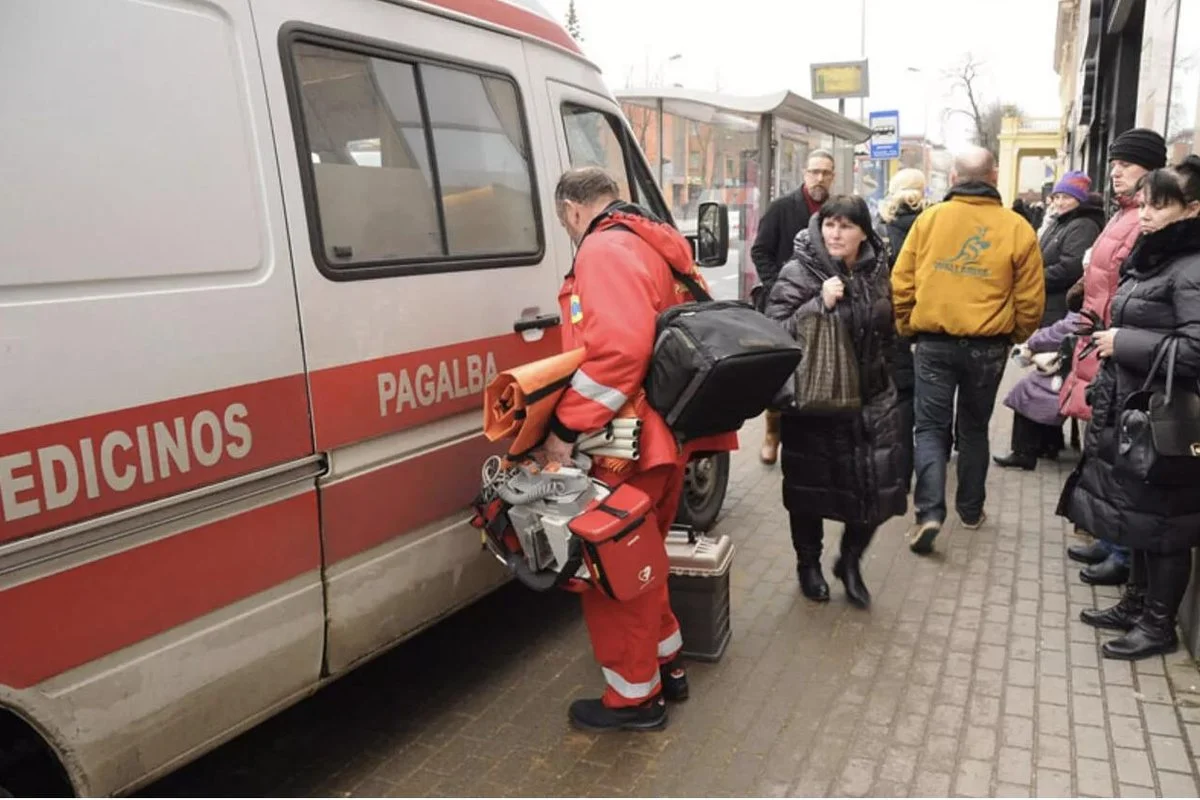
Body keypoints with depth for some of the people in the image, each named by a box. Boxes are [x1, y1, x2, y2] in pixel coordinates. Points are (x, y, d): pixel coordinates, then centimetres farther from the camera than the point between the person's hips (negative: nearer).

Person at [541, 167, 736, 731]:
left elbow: (619, 349, -29)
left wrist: (567, 427, -24)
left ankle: (635, 696, 17)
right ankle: (665, 666, 36)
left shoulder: (606, 250, -15)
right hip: (662, 435, 10)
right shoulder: (656, 246, 17)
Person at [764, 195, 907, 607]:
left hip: (871, 400, 4)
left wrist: (886, 382, 23)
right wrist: (820, 304, -27)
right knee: (811, 486, 9)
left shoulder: (876, 270, 5)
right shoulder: (799, 273, -11)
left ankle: (850, 560, 29)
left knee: (878, 487, 3)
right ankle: (809, 564, 32)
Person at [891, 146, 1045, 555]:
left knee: (931, 427, 6)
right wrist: (1016, 336, 17)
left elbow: (901, 283, -3)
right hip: (988, 347, 1)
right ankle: (971, 510, 29)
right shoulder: (1017, 227, -3)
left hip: (934, 342, -1)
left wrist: (907, 328, 12)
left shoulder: (928, 219, -4)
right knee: (974, 428, 17)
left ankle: (929, 511, -10)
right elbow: (1031, 298, 0)